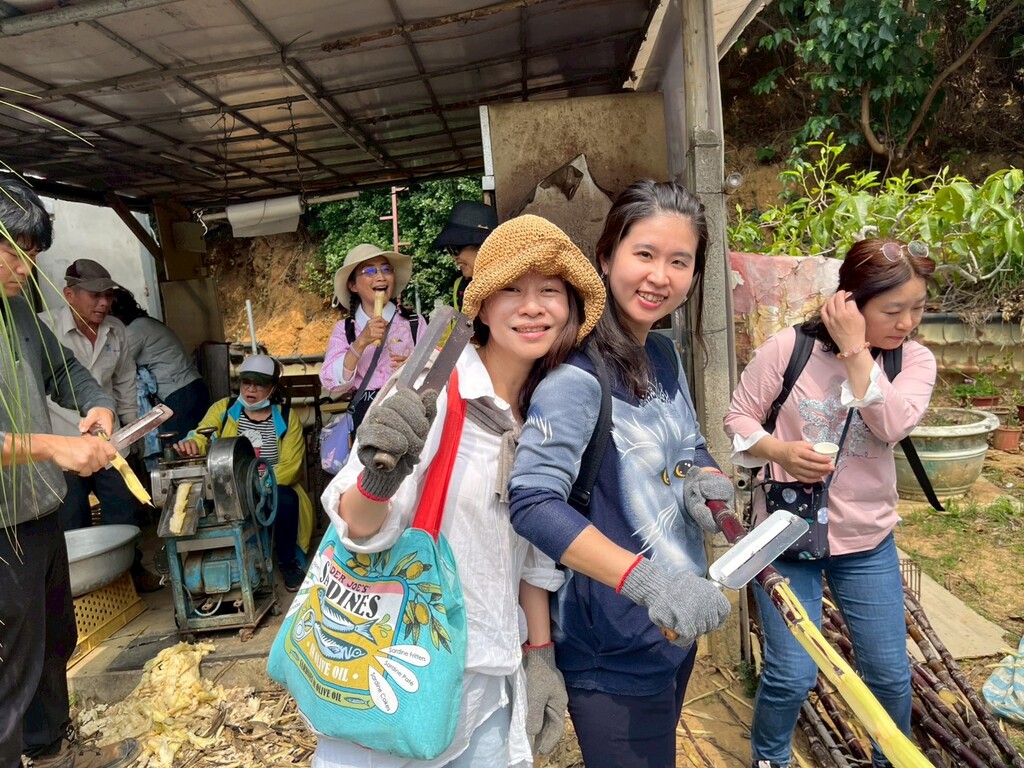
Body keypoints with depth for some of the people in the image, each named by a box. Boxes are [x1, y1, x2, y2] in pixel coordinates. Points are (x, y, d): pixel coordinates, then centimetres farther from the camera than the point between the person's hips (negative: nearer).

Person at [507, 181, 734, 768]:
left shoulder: (665, 355, 3)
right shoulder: (579, 372, -24)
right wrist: (646, 578, -38)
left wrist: (707, 480, -9)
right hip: (614, 653, -8)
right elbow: (534, 501, -32)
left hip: (680, 624, 9)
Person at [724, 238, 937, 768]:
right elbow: (739, 418, -5)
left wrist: (856, 350, -22)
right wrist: (780, 451, -22)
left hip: (867, 542, 3)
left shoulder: (914, 360, -3)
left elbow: (893, 427, -22)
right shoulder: (788, 348, -12)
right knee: (792, 675, 1)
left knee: (890, 673, 14)